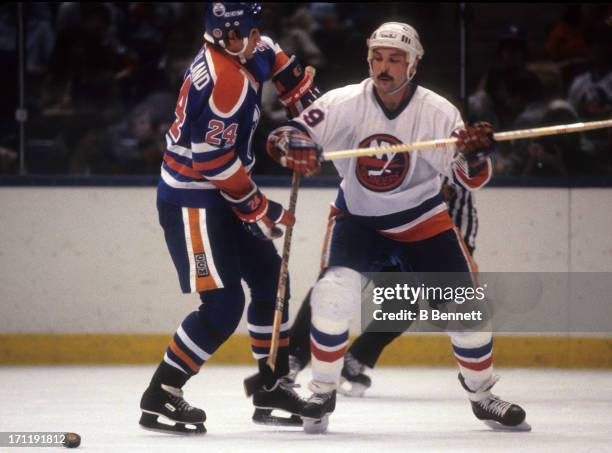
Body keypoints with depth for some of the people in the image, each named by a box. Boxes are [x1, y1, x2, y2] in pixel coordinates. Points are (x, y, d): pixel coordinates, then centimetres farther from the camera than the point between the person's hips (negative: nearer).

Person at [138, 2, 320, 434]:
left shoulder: (248, 54, 3)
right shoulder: (226, 80, -25)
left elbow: (269, 55, 30)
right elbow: (214, 160, -26)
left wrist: (303, 96, 22)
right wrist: (260, 209, -17)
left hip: (219, 194, 10)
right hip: (191, 202, -10)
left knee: (270, 279, 14)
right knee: (223, 304, -14)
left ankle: (273, 387, 25)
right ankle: (159, 398, -8)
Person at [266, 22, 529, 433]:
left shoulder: (438, 113, -17)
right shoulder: (343, 104, -18)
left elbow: (471, 179, -15)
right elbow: (283, 138, -17)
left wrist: (476, 153, -37)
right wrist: (292, 147, -41)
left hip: (422, 217, 1)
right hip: (357, 216, -1)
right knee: (334, 292, -24)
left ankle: (482, 396, 20)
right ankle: (322, 395, -7)